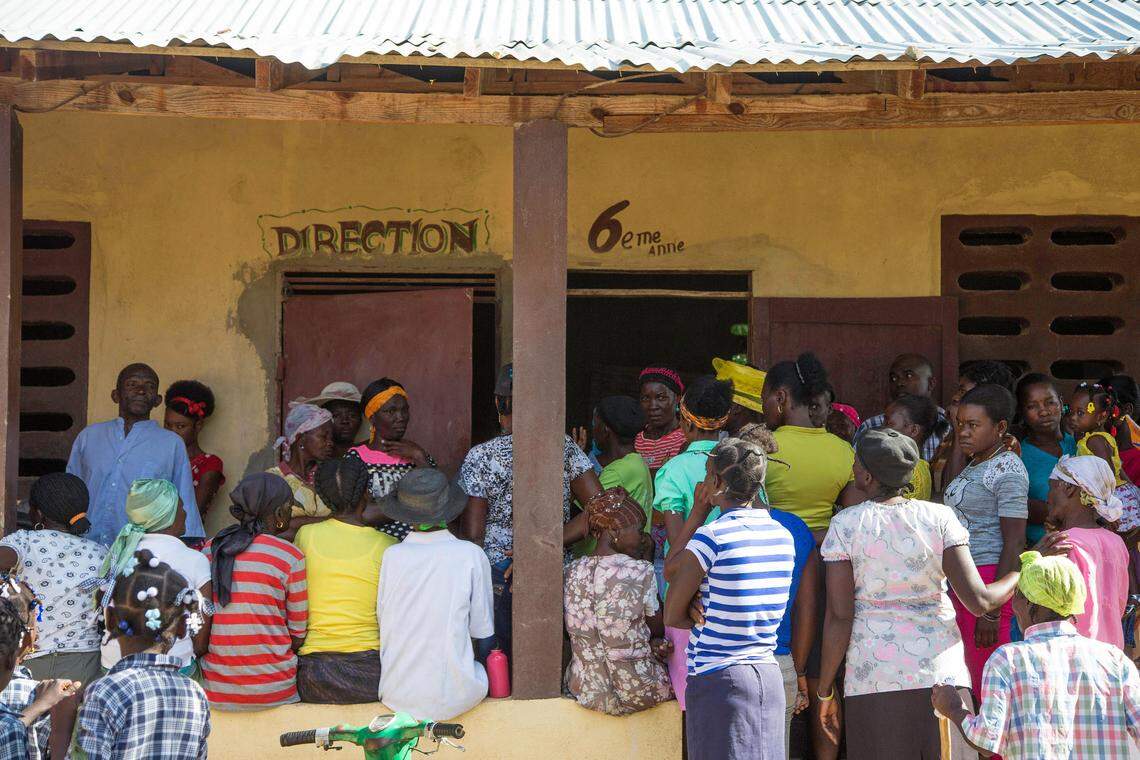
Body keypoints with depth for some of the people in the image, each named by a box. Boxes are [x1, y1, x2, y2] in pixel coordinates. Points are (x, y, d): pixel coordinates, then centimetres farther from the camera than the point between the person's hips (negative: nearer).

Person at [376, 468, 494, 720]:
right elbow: (483, 633, 0)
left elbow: (383, 622, 6)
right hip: (454, 698, -2)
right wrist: (479, 662, 21)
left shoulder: (391, 556, -4)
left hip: (397, 697, 2)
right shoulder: (471, 556, -6)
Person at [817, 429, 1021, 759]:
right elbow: (979, 601, -6)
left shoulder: (845, 524, -2)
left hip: (874, 680, -1)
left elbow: (839, 617, -4)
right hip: (941, 674, 1)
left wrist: (825, 691, 4)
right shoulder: (939, 517, 0)